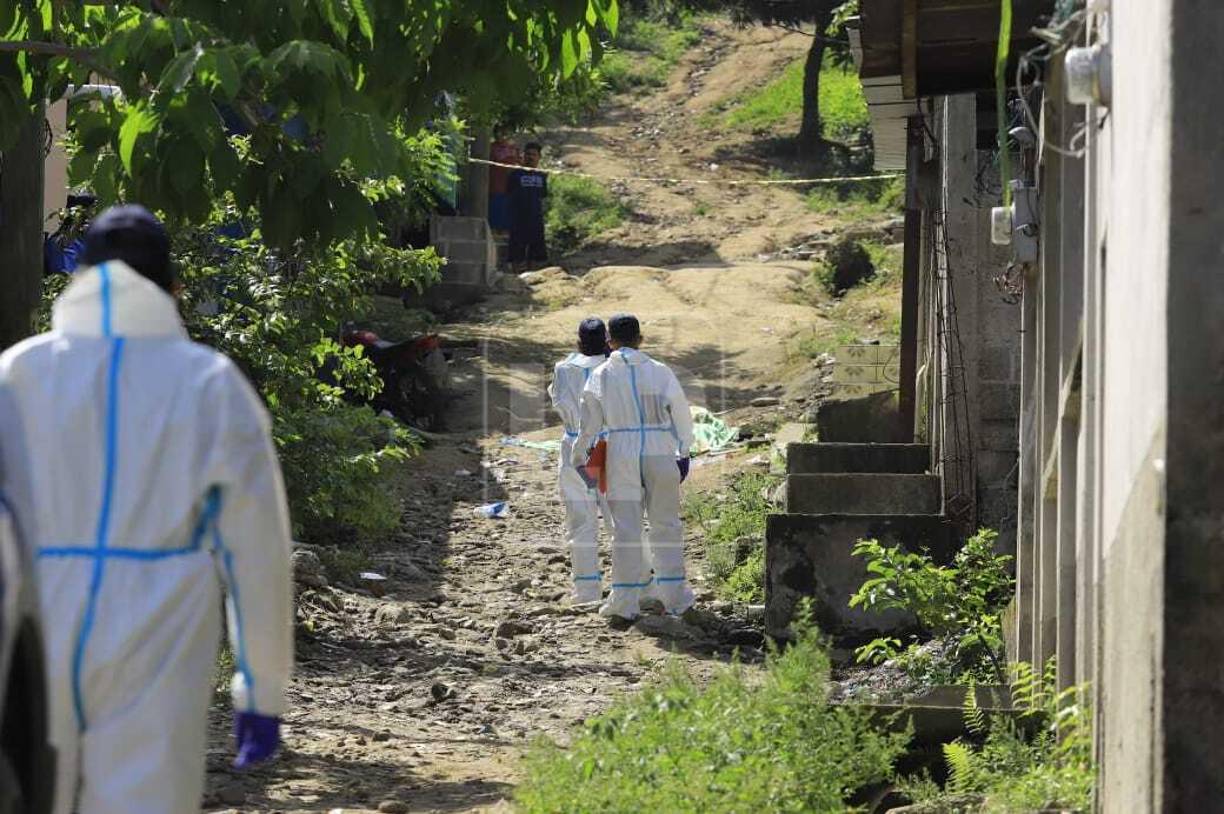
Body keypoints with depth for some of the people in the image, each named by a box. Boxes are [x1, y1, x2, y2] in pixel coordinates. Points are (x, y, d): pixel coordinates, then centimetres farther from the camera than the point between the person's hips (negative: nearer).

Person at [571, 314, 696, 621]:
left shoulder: (601, 375, 0)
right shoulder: (660, 372, 0)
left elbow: (590, 421, 4)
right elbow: (681, 414, 5)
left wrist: (578, 455, 17)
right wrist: (684, 451, 19)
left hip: (621, 454, 0)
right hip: (660, 453, 0)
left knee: (625, 527, 3)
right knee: (666, 524, 9)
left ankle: (625, 599, 3)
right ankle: (673, 595, 11)